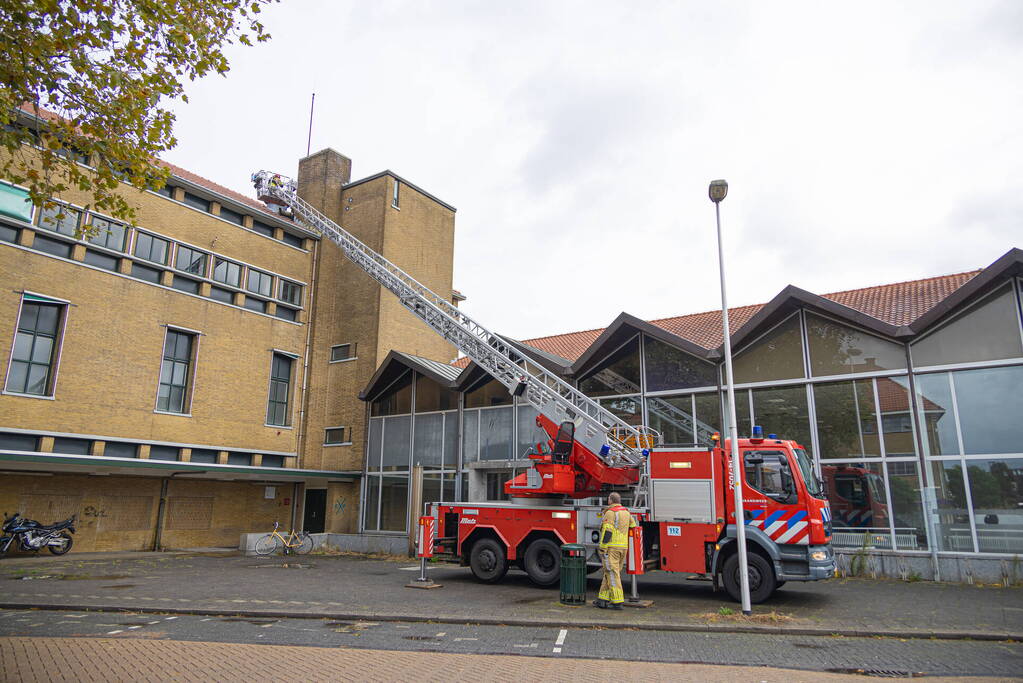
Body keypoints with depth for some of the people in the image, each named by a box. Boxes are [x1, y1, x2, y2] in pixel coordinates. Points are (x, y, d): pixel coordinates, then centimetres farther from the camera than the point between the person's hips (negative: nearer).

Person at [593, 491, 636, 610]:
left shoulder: (610, 513, -10)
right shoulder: (627, 512, 14)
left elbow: (607, 532, -15)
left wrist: (602, 550, -13)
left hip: (611, 547, -8)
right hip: (623, 547, 8)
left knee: (612, 573, -4)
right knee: (610, 573, 13)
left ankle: (617, 602, -6)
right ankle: (603, 600, 16)